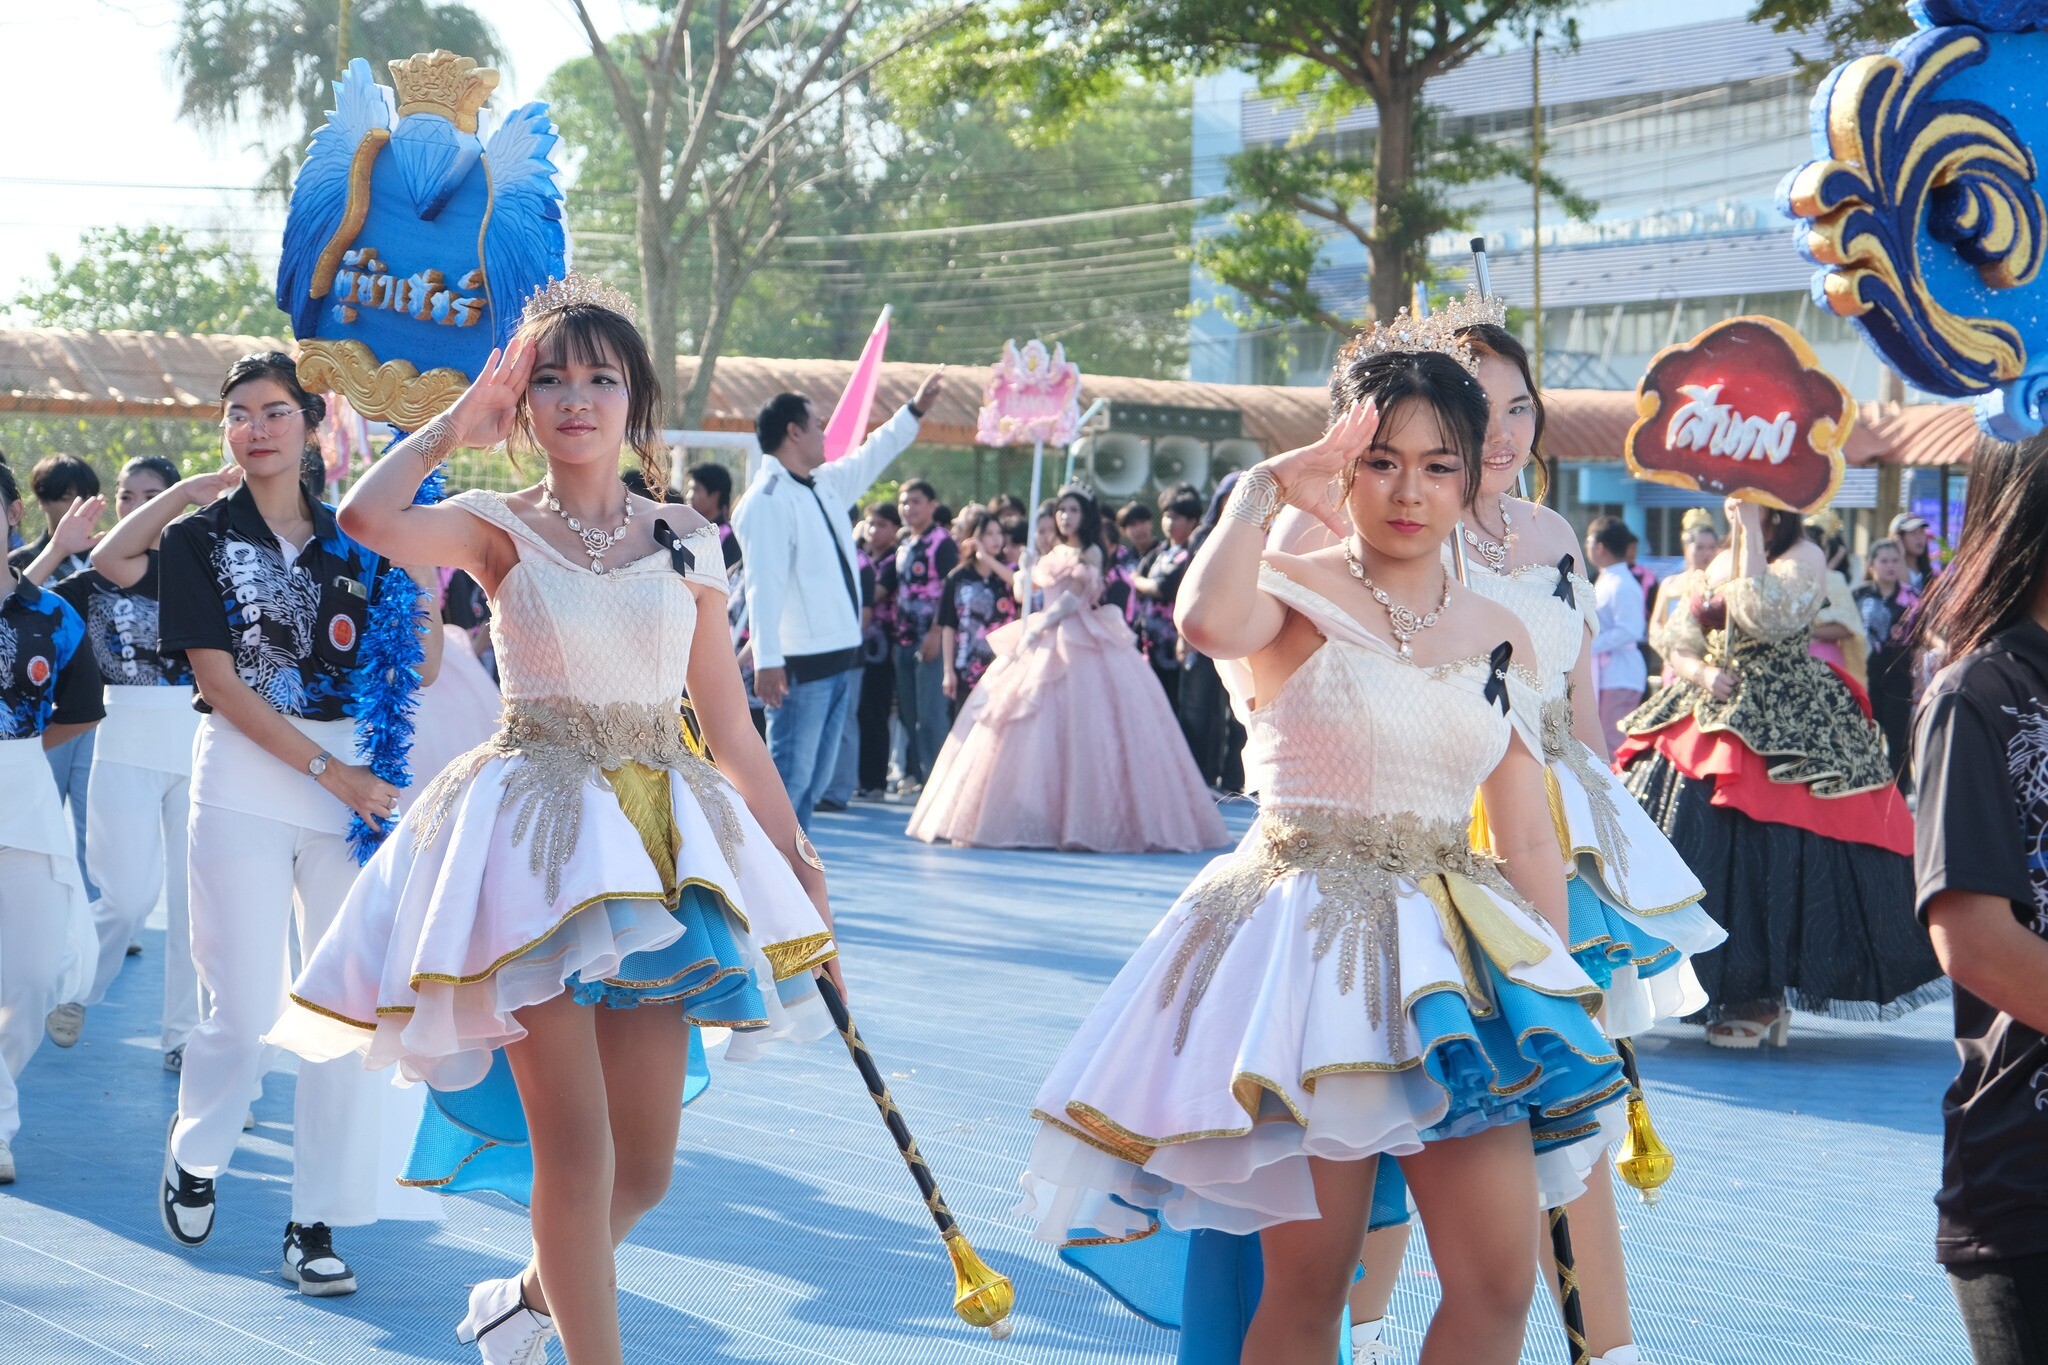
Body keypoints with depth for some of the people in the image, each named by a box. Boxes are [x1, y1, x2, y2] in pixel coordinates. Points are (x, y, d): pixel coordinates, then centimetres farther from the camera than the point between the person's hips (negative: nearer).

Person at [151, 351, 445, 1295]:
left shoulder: (351, 540, 10)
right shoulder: (198, 537, 2)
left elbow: (418, 667, 6)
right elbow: (221, 684, -6)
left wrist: (423, 561, -3)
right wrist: (327, 769, -12)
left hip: (354, 778, 3)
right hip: (243, 783, -3)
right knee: (247, 1012, -5)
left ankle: (319, 1220, 6)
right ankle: (194, 1155, 25)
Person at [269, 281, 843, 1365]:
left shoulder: (685, 543, 9)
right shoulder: (500, 527, 0)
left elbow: (729, 726, 13)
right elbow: (369, 518, -22)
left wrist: (793, 857, 12)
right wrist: (457, 424, -7)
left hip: (663, 835, 4)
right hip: (536, 824, -3)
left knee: (645, 1168, 5)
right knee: (576, 1147, -7)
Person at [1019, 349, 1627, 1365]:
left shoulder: (1498, 637, 12)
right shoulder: (1293, 593, -3)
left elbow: (1529, 836, 15)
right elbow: (1207, 621, -29)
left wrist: (1554, 998, 11)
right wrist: (1263, 491, -16)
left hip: (1455, 946, 4)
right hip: (1303, 939, -4)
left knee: (1499, 1282, -3)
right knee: (1306, 1278, -1)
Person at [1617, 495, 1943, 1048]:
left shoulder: (1804, 558, -5)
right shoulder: (1721, 563, 15)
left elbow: (1766, 620, -23)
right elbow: (1680, 648, 15)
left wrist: (1753, 531, -17)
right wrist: (1703, 674, -8)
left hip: (1785, 733, -7)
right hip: (1714, 722, 7)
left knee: (1768, 855, -12)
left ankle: (1764, 995, -4)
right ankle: (1721, 989, 8)